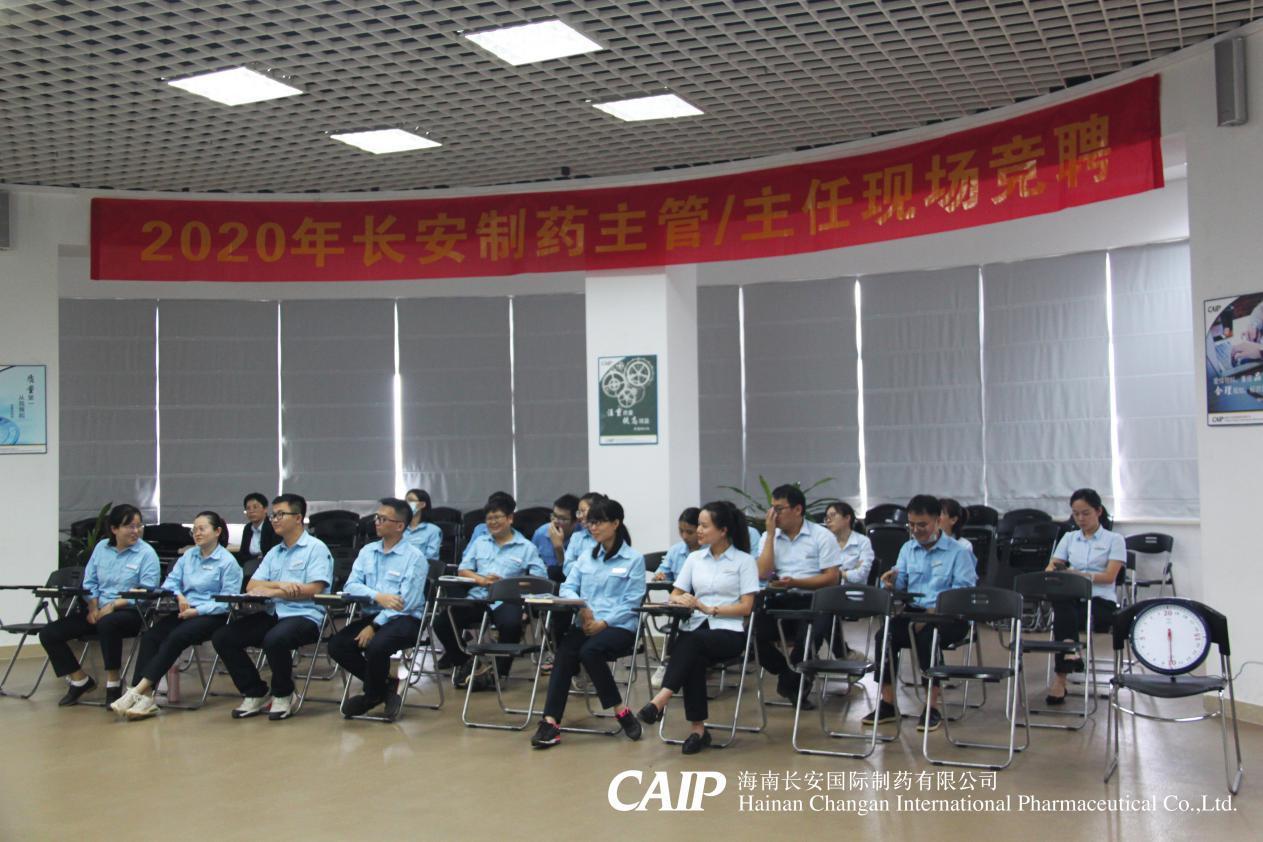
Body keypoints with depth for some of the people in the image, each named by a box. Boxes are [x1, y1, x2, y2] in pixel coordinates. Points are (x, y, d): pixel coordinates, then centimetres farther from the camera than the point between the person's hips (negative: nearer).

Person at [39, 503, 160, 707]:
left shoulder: (146, 553, -5)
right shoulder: (101, 548, 12)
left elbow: (147, 592, -13)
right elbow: (90, 582, 14)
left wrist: (113, 605, -19)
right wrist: (93, 608, -4)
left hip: (130, 612, -6)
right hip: (99, 610, 6)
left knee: (107, 623, -41)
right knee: (48, 634, -4)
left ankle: (113, 683, -23)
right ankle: (80, 680, 14)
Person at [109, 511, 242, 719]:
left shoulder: (228, 562, -3)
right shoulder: (188, 556, 19)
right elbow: (170, 582, 16)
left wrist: (196, 611, -16)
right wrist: (179, 596, -6)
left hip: (211, 616, -6)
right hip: (184, 611, 6)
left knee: (176, 637, -32)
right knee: (149, 636, -21)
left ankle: (138, 691, -33)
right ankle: (145, 697, -32)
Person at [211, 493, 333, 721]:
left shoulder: (316, 548, 0)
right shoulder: (273, 553, 22)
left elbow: (314, 589, -13)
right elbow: (251, 586, 11)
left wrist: (271, 591, -10)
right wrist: (281, 585, -8)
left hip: (304, 616, -7)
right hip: (272, 614, 7)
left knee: (275, 639, -37)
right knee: (222, 638, -10)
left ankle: (283, 694, -9)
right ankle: (255, 694, 3)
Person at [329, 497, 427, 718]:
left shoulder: (414, 557, -6)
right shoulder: (367, 551, 13)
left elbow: (405, 602, -13)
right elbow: (350, 586, 1)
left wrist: (374, 626, -18)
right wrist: (378, 597, -18)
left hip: (403, 619, -6)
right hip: (370, 615, 6)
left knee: (375, 646, -33)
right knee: (337, 645, -18)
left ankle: (372, 695, -2)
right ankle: (385, 686, 1)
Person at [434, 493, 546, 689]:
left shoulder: (527, 548, 10)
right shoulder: (479, 542, 23)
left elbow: (540, 579, 0)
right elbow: (463, 570, 15)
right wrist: (482, 580, -7)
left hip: (506, 600, -4)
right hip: (476, 597, 4)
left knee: (511, 625, -37)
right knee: (441, 622, -17)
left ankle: (498, 672, -12)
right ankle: (461, 661, 12)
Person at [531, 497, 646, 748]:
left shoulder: (634, 559, 2)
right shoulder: (585, 558, 20)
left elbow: (632, 602, -6)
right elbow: (567, 588, 11)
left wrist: (604, 622, -17)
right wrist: (581, 606, -11)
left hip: (620, 627, -4)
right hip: (584, 623, 4)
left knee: (589, 651, -35)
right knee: (564, 653, -28)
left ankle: (621, 712, -21)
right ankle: (551, 722, -36)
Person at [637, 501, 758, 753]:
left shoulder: (744, 561, 3)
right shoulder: (694, 558, 16)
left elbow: (746, 607, -5)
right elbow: (675, 595, 15)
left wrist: (708, 609, -15)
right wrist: (680, 602, -10)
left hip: (729, 632, -3)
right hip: (695, 629, 3)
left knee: (691, 640, -37)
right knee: (694, 660, -33)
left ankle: (660, 700, -44)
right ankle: (697, 728, -29)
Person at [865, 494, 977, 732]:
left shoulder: (958, 551, -1)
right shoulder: (908, 549, 16)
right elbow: (900, 585, 11)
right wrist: (892, 581, -16)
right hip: (913, 611, 5)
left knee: (928, 637, -36)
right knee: (884, 636, -23)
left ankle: (932, 707, -23)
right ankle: (887, 703, -13)